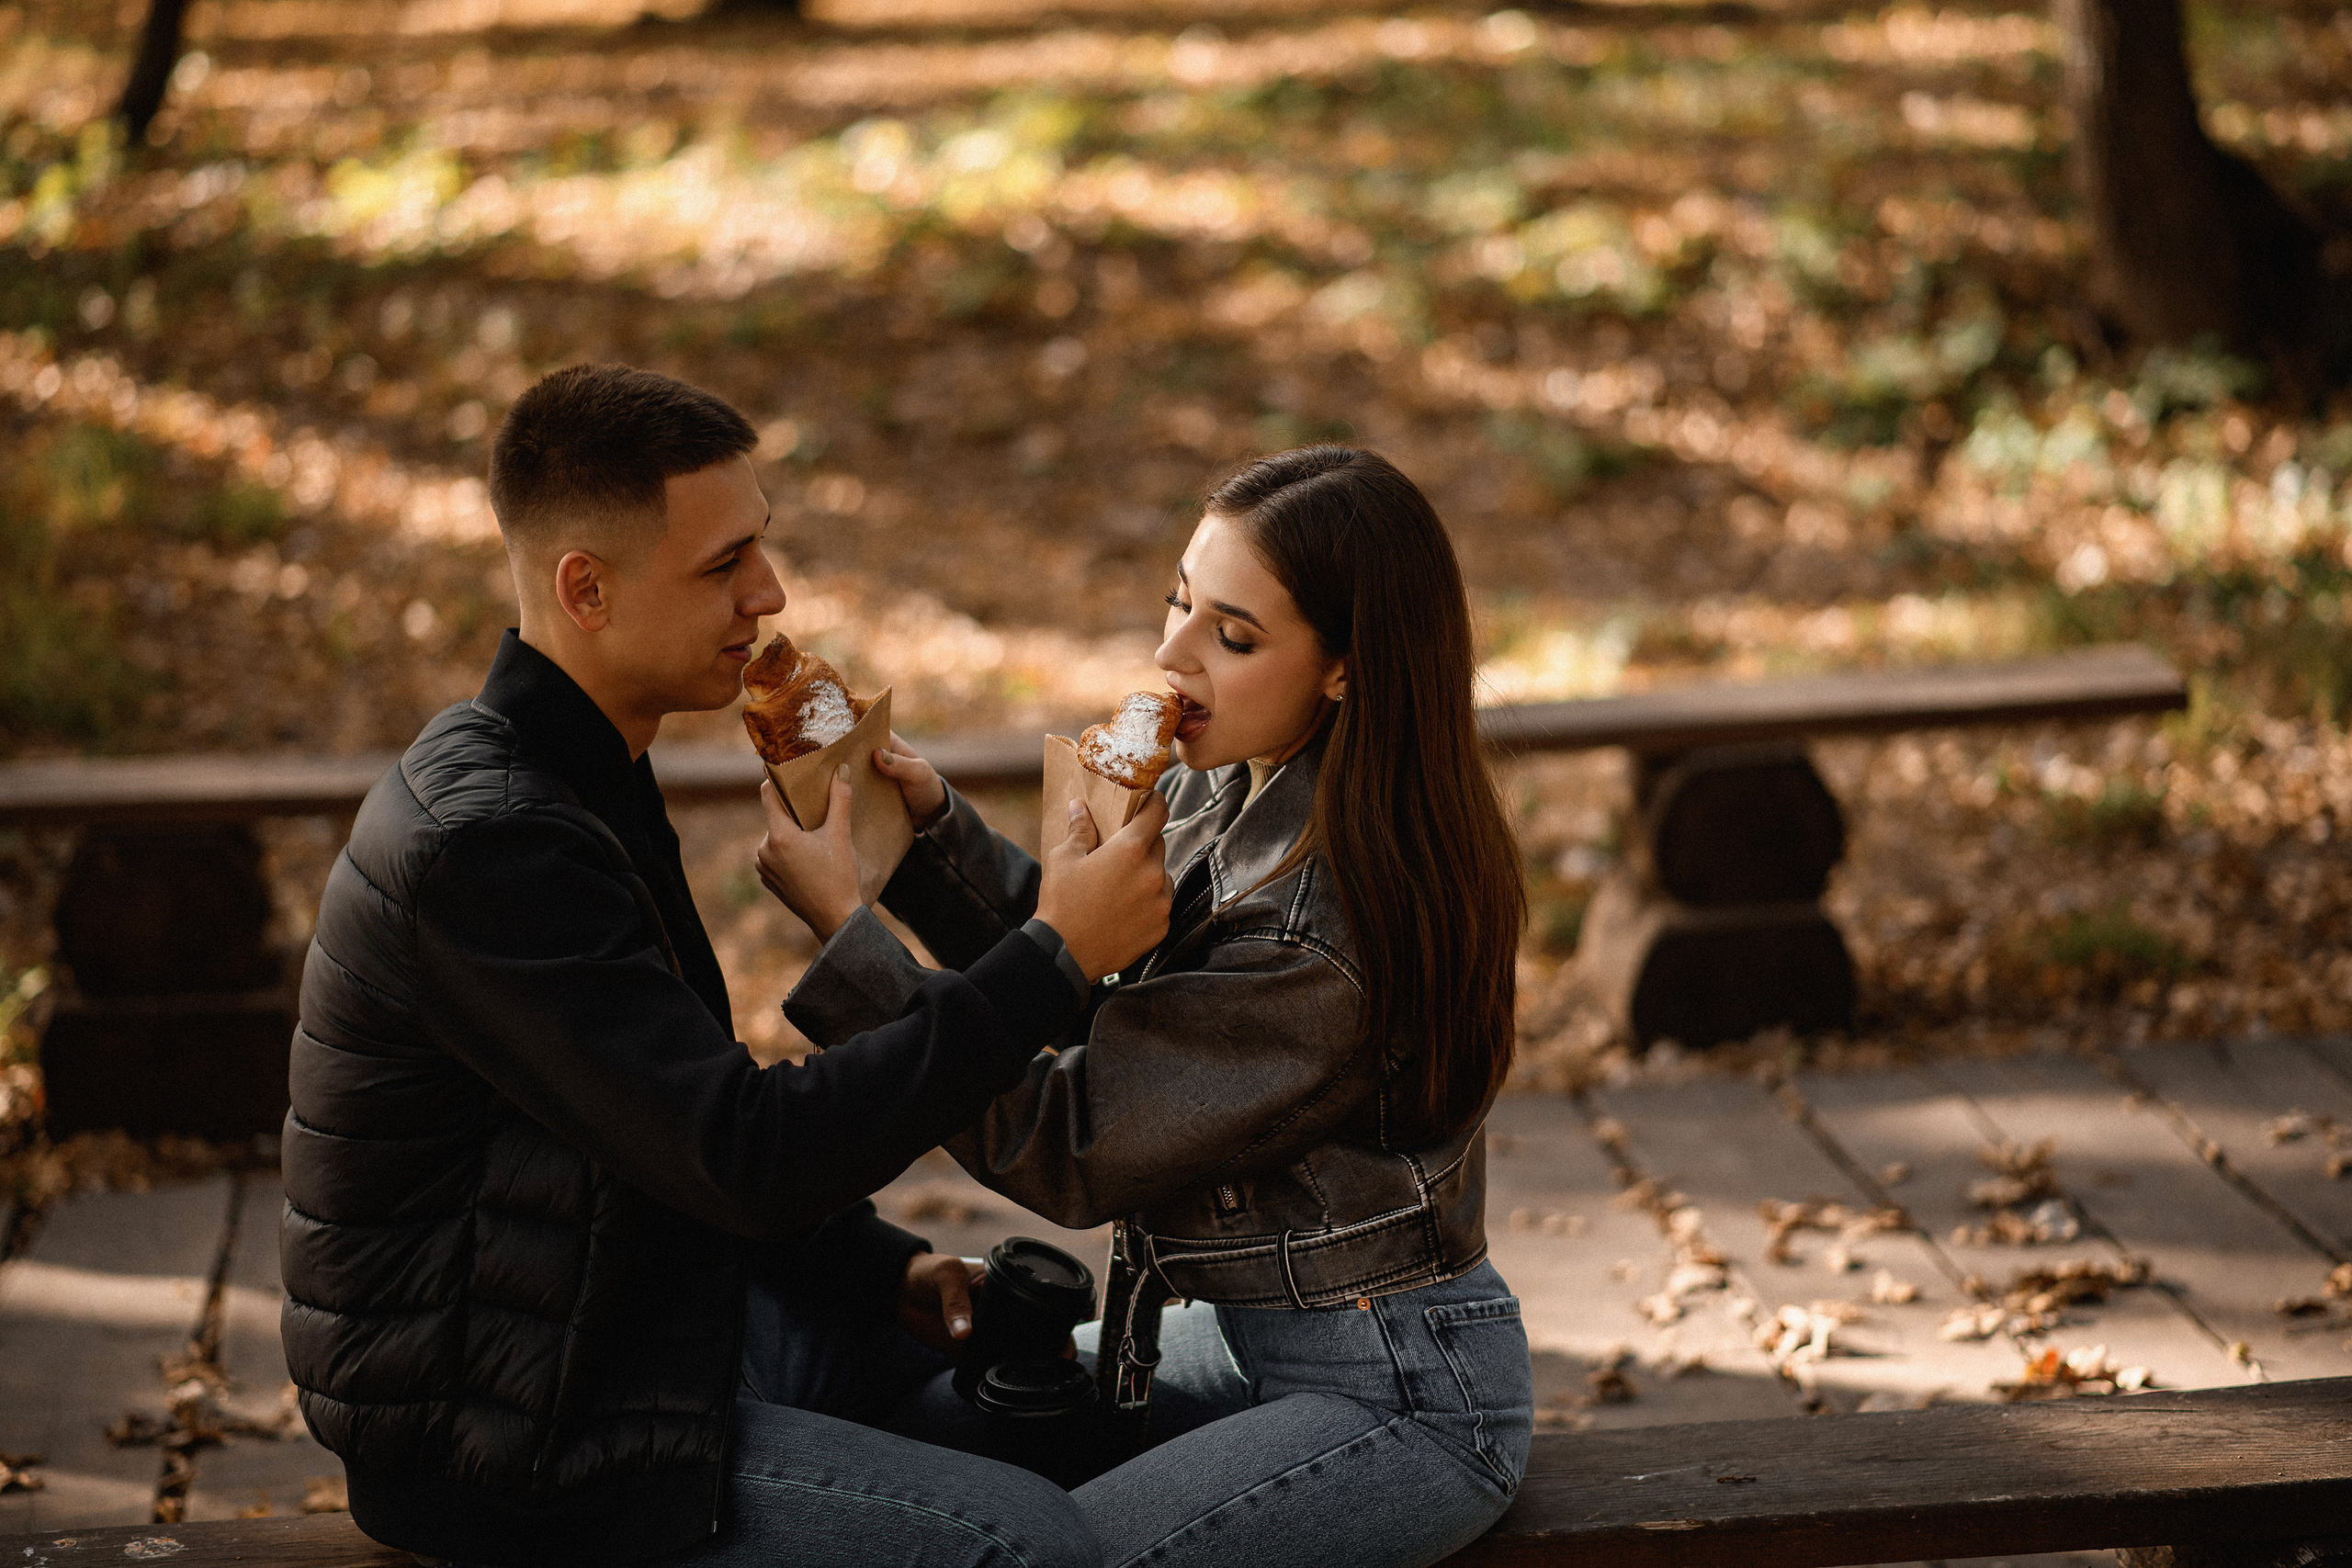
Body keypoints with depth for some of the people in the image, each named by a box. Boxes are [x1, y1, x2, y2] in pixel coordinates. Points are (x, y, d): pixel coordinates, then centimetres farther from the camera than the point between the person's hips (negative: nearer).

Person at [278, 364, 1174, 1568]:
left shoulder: (576, 778, 9)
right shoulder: (483, 844, -25)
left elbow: (695, 1113, 16)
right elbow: (747, 1157, -28)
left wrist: (878, 1264, 3)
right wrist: (1051, 961, -25)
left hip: (631, 1302, 10)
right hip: (508, 1435, -10)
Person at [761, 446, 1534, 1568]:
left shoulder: (1323, 929, -29)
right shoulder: (1218, 793, -2)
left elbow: (1065, 1151, -23)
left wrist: (843, 926, -21)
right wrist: (930, 819, -5)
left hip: (1399, 1394, -9)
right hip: (1253, 1337, 9)